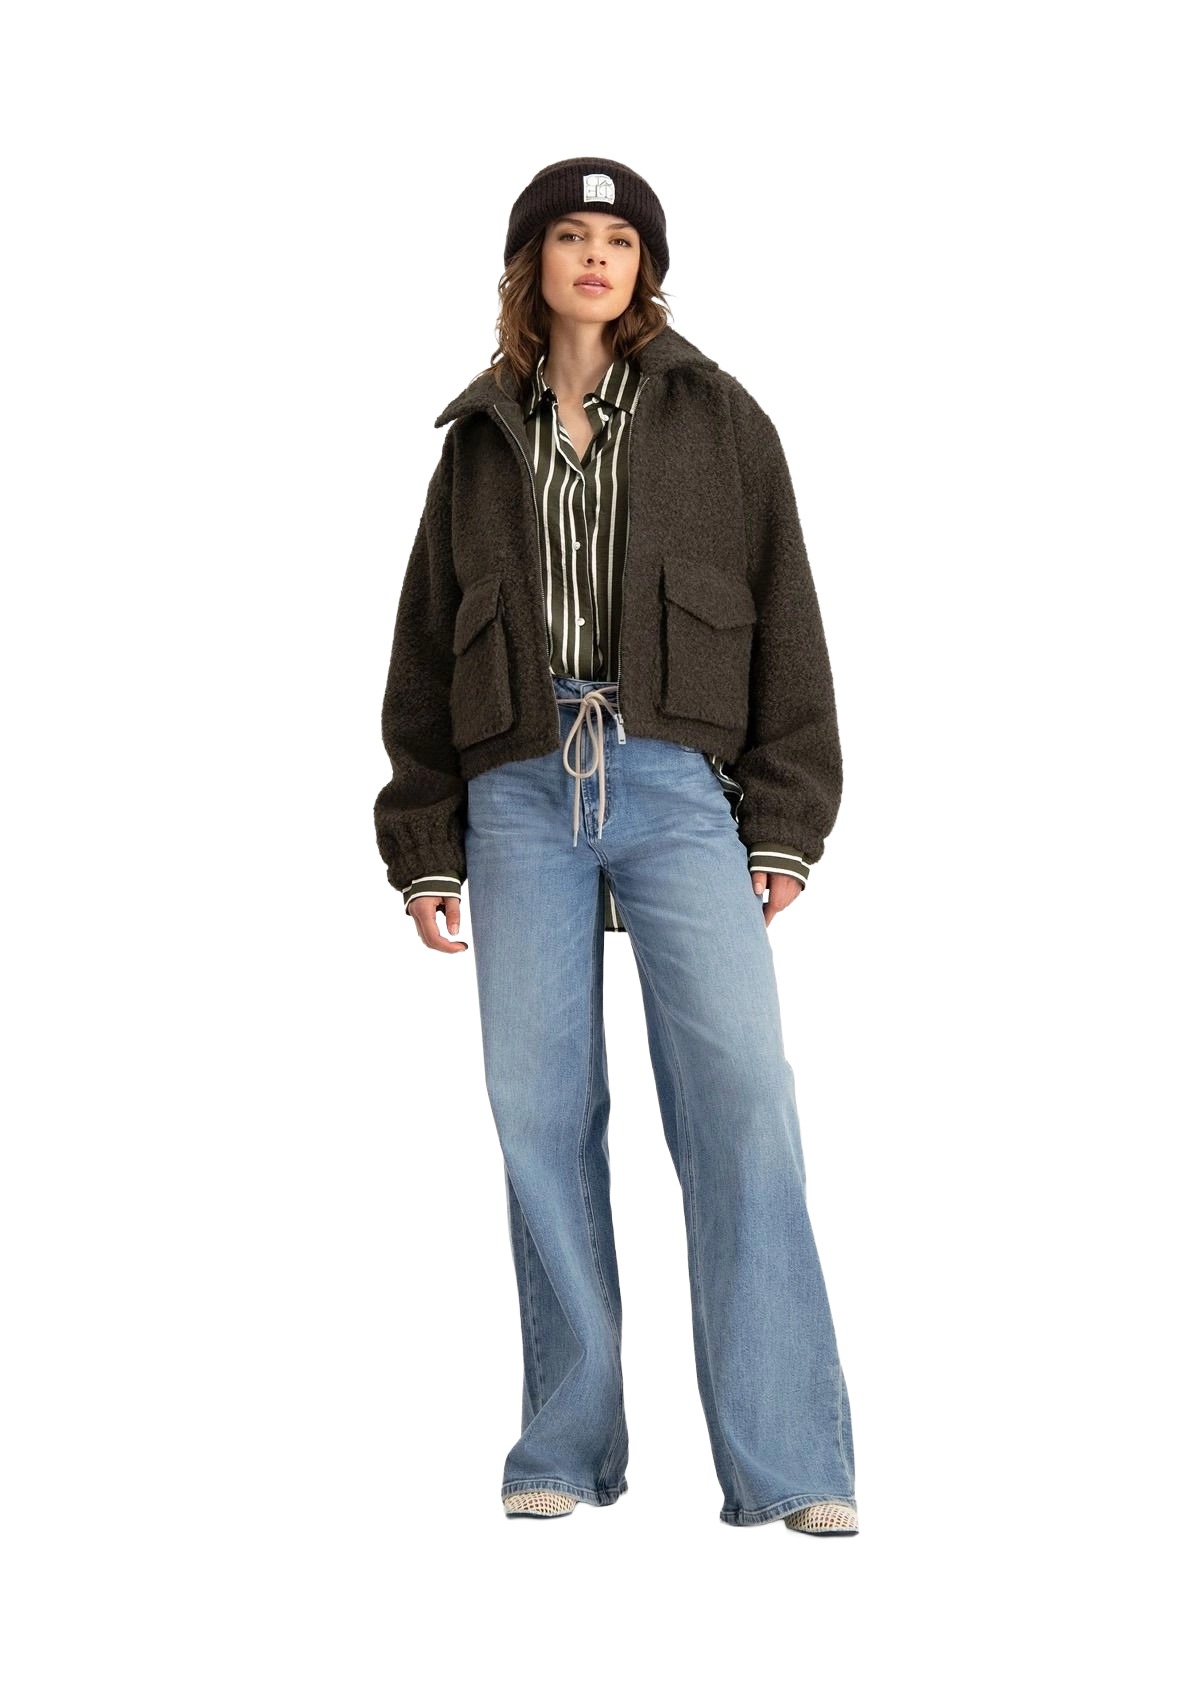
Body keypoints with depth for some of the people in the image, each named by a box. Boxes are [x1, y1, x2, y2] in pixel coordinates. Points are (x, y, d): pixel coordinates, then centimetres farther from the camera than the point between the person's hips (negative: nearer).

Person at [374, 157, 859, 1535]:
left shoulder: (718, 421, 12)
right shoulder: (480, 440, 18)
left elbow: (783, 623, 8)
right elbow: (423, 649, 19)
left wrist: (785, 825, 0)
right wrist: (424, 842, 12)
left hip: (676, 787, -2)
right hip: (520, 795, 2)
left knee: (742, 1093, -14)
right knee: (541, 1113, -1)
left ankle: (786, 1464, -13)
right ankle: (567, 1448, 9)